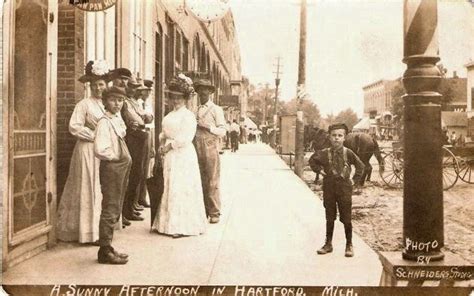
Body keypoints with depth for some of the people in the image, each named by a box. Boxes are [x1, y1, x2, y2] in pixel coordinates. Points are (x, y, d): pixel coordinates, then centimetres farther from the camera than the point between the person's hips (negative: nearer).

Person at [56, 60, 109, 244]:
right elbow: (74, 127, -13)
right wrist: (94, 135, -12)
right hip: (89, 150, -6)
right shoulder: (84, 104, -5)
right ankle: (89, 233, 6)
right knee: (90, 190, -2)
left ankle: (102, 229, 17)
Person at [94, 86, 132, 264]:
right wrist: (116, 157, -11)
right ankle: (105, 251, 5)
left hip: (122, 167, 9)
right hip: (111, 168, -9)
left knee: (115, 210, 15)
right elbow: (100, 150, -25)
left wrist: (125, 158, 8)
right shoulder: (104, 122, -15)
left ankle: (108, 248, 26)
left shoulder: (118, 119, 11)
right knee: (110, 210, -4)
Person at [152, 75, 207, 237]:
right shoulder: (171, 115, 16)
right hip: (169, 156, 8)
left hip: (183, 156, -8)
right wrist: (162, 144, 1)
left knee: (181, 189, -5)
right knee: (169, 188, 10)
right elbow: (164, 132, 19)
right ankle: (169, 223, 19)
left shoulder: (188, 115, -8)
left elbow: (186, 138, -18)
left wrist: (171, 145, -15)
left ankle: (183, 226, 2)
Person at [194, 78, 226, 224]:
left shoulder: (216, 109, 3)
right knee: (199, 181, 7)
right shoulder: (195, 110, 16)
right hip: (197, 149, 4)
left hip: (211, 149, -4)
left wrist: (206, 126, -14)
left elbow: (222, 131, -6)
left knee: (212, 182, -3)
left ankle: (214, 213, 4)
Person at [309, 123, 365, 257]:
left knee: (346, 218, 3)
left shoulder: (348, 153, -3)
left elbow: (360, 166, 8)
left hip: (344, 188, -1)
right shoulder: (325, 153, -1)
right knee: (329, 218, 10)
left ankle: (349, 245, 14)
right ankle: (328, 244, 20)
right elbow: (312, 163, 11)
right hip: (329, 188, 2)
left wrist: (355, 180, 3)